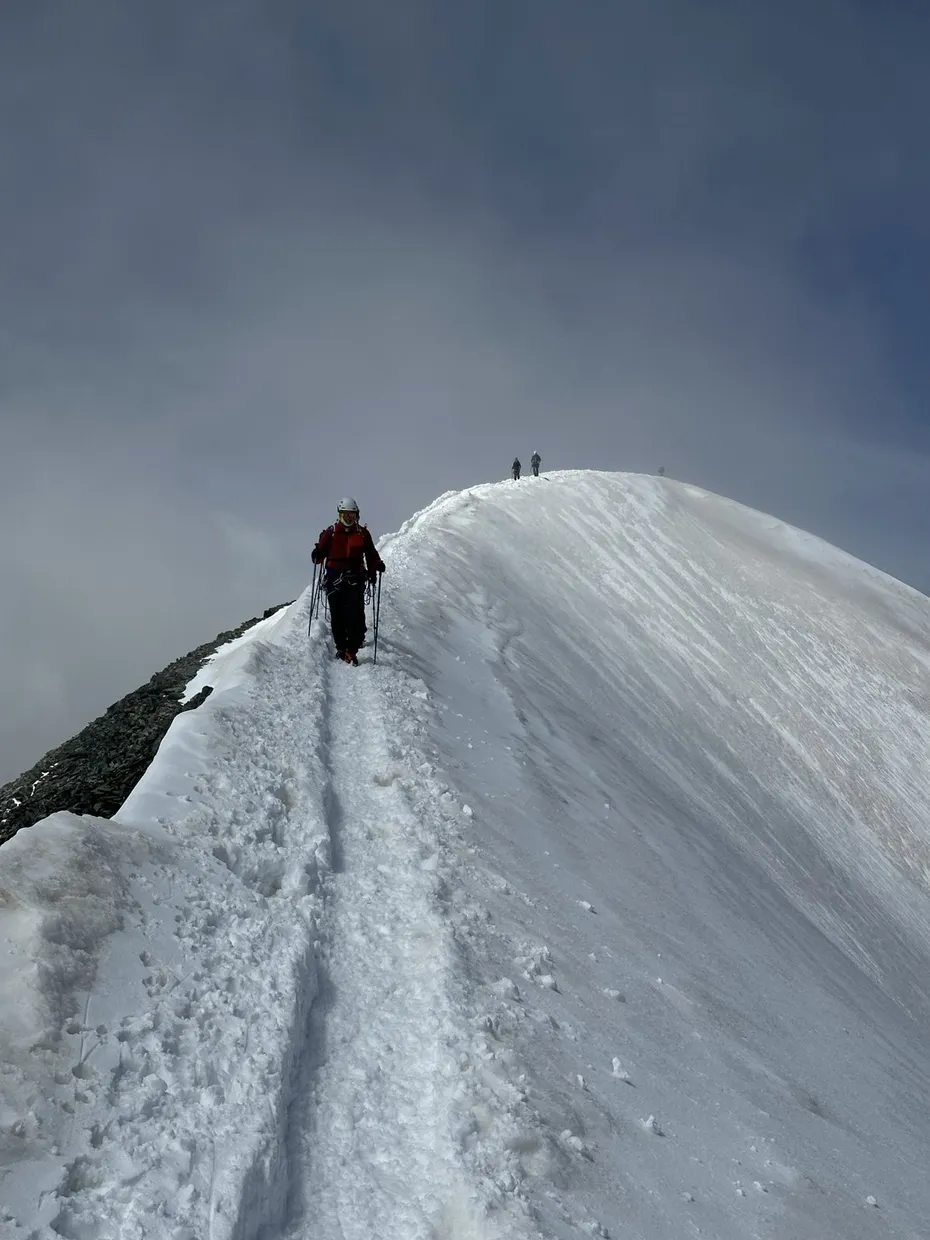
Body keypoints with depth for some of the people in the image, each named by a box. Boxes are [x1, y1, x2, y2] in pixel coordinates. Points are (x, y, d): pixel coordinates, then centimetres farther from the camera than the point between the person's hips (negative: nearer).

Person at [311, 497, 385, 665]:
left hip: (355, 578, 0)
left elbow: (371, 554, 14)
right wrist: (317, 556, -16)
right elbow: (322, 550, 6)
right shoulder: (331, 532, 7)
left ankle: (351, 651, -10)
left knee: (356, 615, -10)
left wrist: (376, 565, -4)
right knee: (337, 614, 0)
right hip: (335, 577, 0)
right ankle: (340, 647, 14)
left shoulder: (362, 533, 10)